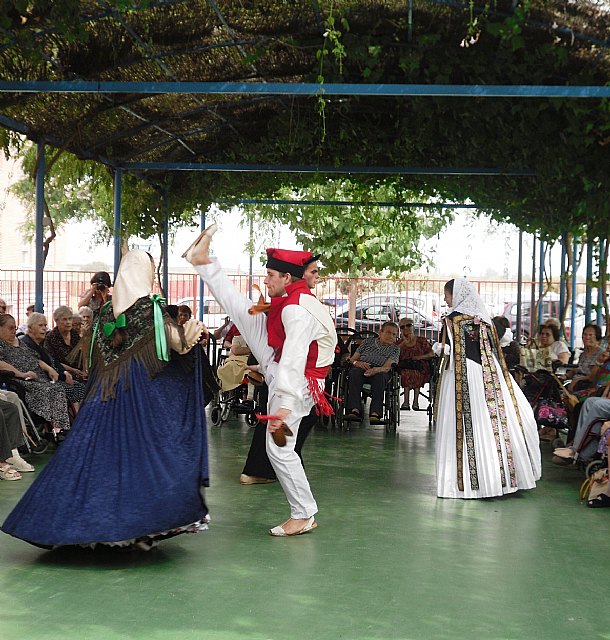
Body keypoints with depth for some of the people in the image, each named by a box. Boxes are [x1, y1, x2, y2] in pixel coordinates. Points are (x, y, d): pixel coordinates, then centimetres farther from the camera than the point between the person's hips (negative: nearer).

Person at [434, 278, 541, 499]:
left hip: (461, 378, -6)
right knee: (493, 423, 9)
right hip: (487, 376, 6)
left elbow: (446, 351, -12)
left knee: (464, 428, -1)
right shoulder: (483, 318, 9)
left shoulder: (452, 320, -9)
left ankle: (465, 481, 2)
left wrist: (437, 347, 8)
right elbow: (494, 349, 10)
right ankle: (498, 477, 14)